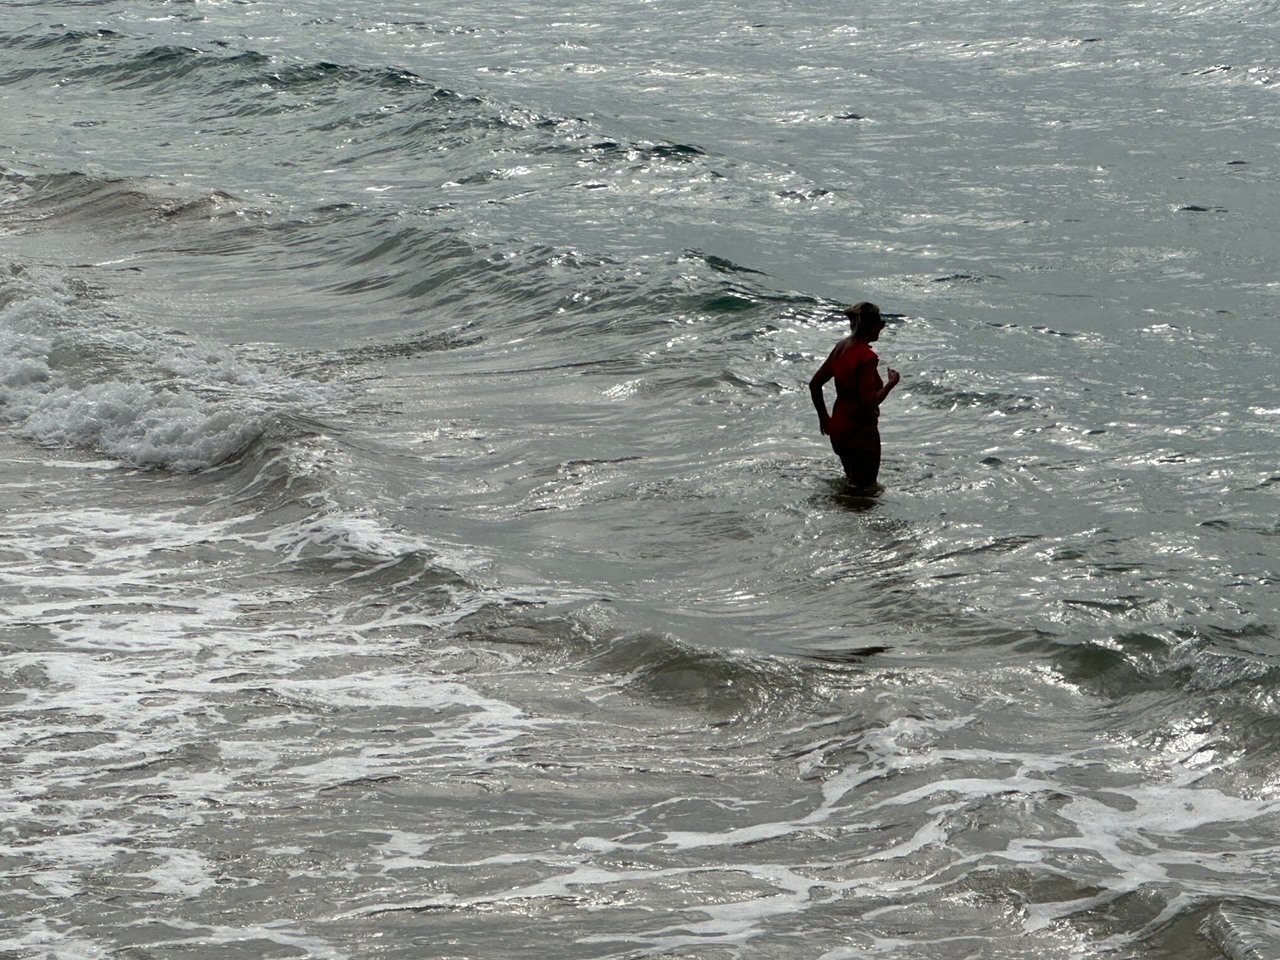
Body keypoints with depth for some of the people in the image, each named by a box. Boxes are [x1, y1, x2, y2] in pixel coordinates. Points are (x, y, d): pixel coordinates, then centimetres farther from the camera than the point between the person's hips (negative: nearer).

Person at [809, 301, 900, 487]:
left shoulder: (841, 347, 4)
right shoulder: (866, 356, -22)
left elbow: (814, 384, 11)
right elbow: (870, 401, -28)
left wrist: (824, 417, 19)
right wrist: (891, 382, -14)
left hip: (838, 428, 9)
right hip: (860, 431, -9)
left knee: (853, 484, 24)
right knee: (865, 487, 1)